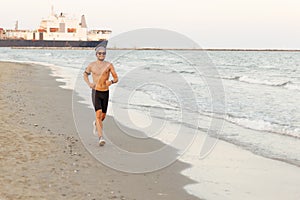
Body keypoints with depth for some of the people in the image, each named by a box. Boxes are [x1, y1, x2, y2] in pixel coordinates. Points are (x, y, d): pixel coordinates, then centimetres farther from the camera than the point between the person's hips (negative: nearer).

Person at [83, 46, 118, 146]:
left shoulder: (109, 65, -2)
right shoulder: (91, 65, 0)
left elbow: (116, 79, 1)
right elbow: (85, 74, 19)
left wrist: (111, 82, -23)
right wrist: (89, 84, 0)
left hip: (105, 92, 2)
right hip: (96, 92, -2)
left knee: (103, 116, 14)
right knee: (98, 114, -18)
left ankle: (96, 123, 51)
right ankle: (101, 138, -20)